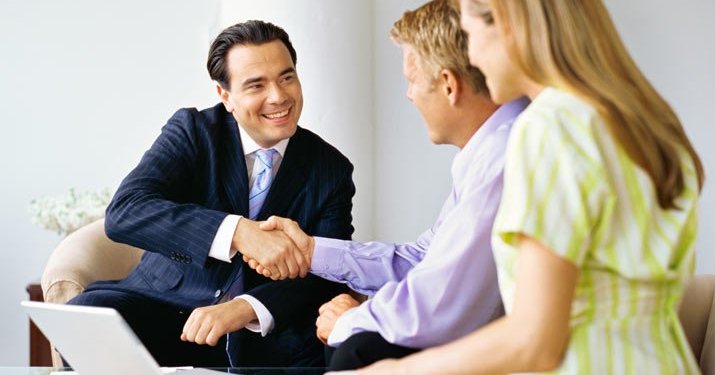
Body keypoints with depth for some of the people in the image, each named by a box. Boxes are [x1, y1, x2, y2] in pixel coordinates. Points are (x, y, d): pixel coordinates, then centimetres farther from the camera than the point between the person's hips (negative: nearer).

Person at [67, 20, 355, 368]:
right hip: (167, 304, 0)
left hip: (264, 331, 0)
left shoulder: (332, 170, 2)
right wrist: (239, 232, -33)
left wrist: (245, 309, -28)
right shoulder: (192, 130, -2)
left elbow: (327, 275, -7)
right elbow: (124, 211, -18)